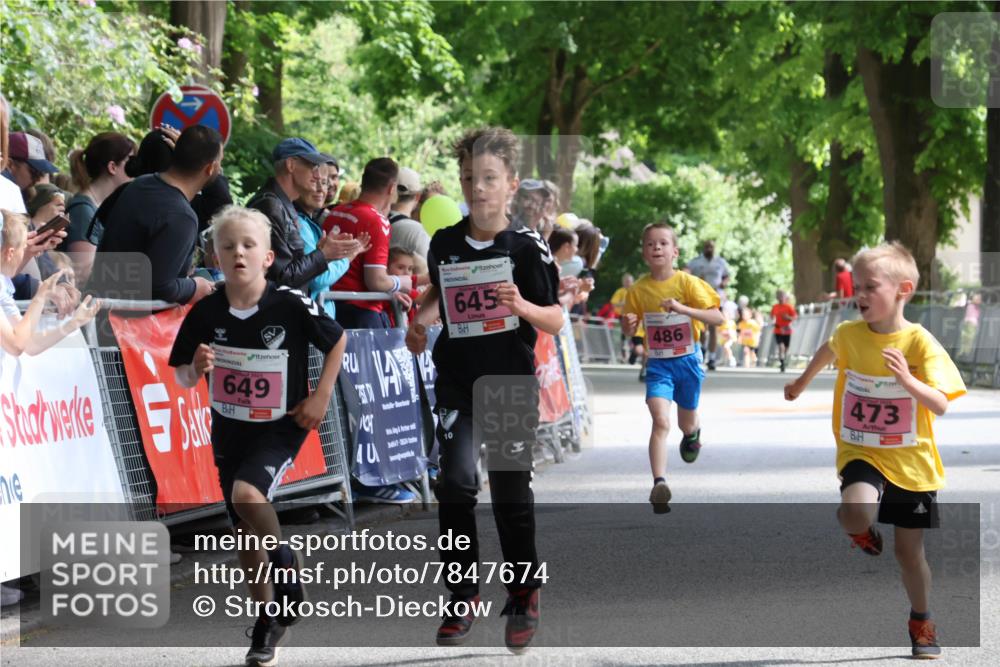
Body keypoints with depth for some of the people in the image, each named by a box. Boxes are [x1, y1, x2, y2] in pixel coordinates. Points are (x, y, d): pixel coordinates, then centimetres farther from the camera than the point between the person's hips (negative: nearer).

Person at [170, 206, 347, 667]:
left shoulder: (291, 305, -16)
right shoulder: (205, 314, -9)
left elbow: (337, 340, 0)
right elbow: (183, 377, 2)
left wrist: (321, 396, -5)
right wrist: (196, 368, -20)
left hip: (281, 426, -4)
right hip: (229, 430, 4)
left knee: (247, 494, -30)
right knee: (246, 536, 8)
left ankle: (286, 561, -3)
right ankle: (269, 621, 25)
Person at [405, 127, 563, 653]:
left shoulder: (527, 248, -7)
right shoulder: (444, 244, 2)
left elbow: (556, 320, -7)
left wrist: (523, 307, -26)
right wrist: (421, 321, 3)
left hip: (511, 381, -2)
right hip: (456, 380, 2)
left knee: (511, 492, 2)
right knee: (456, 482, -12)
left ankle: (524, 595, 20)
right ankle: (463, 597, -2)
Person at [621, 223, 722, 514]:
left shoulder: (687, 283, -11)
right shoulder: (638, 289, -5)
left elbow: (717, 318, -16)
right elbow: (630, 330, 7)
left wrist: (682, 309, -29)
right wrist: (629, 324, -18)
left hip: (687, 360, 0)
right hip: (658, 364, 0)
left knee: (686, 424, 19)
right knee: (660, 421, -21)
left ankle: (693, 434, 58)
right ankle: (659, 484, -27)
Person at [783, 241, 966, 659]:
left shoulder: (919, 342, -15)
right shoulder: (849, 334, -5)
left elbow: (941, 406, -21)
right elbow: (827, 352, 21)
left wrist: (908, 381, -38)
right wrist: (802, 382, 38)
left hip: (912, 463, -1)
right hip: (862, 454, 1)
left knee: (909, 551, 9)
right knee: (855, 512, -31)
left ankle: (921, 621, 35)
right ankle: (862, 533, 6)